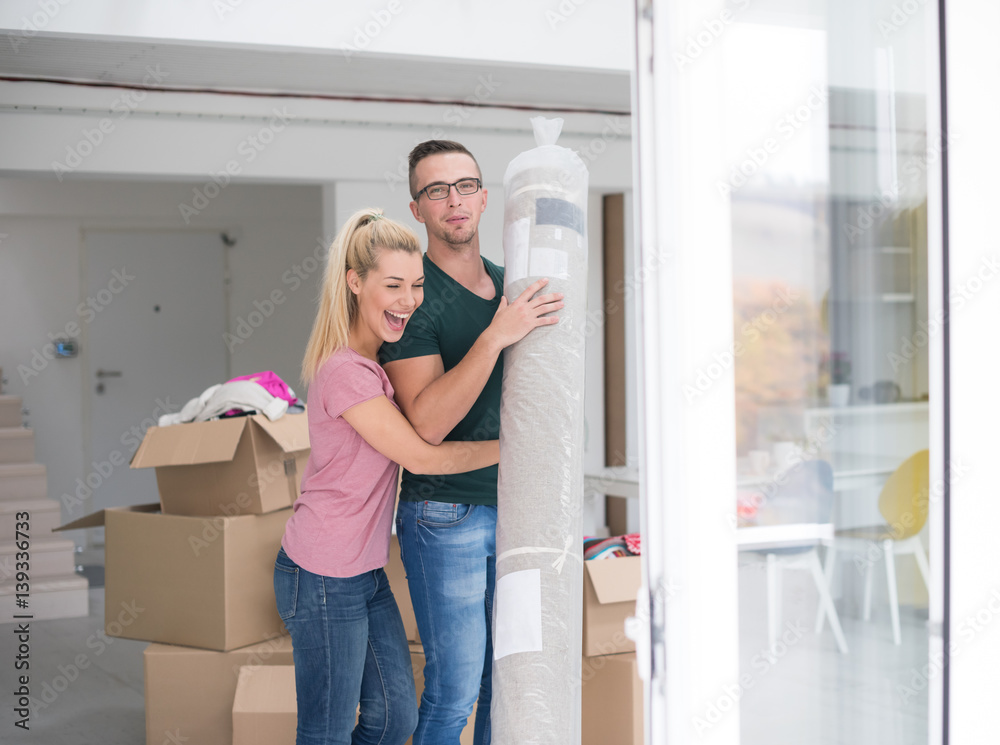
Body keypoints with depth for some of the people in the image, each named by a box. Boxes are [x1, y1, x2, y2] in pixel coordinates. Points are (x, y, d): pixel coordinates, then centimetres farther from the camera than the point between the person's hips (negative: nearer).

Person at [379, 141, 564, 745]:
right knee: (455, 691, -4)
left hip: (512, 508, 7)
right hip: (446, 515, -7)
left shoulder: (508, 284, 10)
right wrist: (496, 336, -29)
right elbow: (427, 422, -23)